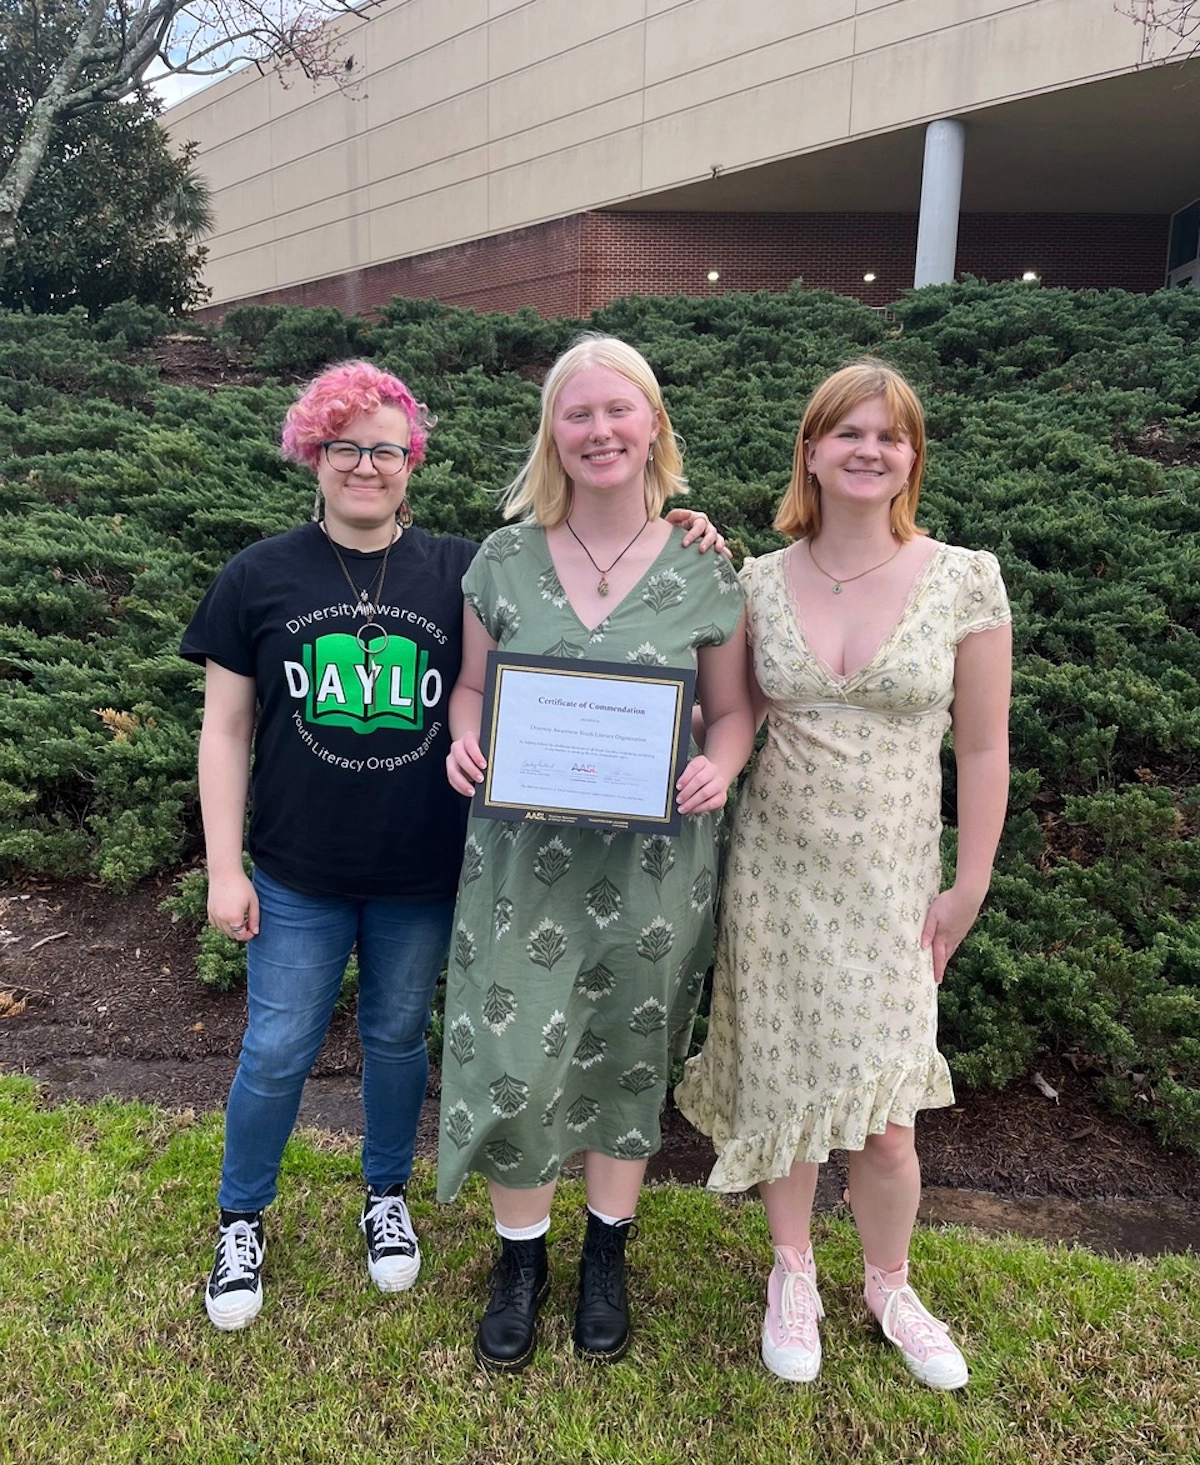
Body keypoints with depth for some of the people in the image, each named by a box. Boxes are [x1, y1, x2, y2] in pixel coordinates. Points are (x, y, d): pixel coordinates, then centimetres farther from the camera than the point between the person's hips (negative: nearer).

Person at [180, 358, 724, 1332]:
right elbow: (227, 729, 0)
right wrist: (224, 868, -2)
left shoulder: (462, 573, -3)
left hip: (423, 877, 1)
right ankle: (242, 1221, 37)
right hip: (298, 876, 0)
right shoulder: (259, 579, -2)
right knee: (276, 1054, 10)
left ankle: (388, 1196, 44)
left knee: (398, 1039, 18)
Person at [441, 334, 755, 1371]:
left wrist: (720, 767, -14)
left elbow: (733, 706, 6)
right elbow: (473, 684, 10)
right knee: (514, 1060, 5)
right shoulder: (505, 559, 1)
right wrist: (466, 742, -11)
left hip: (652, 860, 0)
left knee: (628, 1058, 15)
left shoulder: (703, 570, -2)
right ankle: (521, 1257, 33)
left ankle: (607, 1255, 41)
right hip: (524, 851, 1)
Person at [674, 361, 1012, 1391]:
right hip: (777, 871, 2)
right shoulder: (759, 581, 0)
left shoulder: (966, 581, -4)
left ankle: (891, 1286, 35)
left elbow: (982, 748, -1)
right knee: (780, 1085, 12)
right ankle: (793, 1274, 39)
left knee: (882, 1115, 4)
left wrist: (969, 888, -1)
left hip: (890, 885, -1)